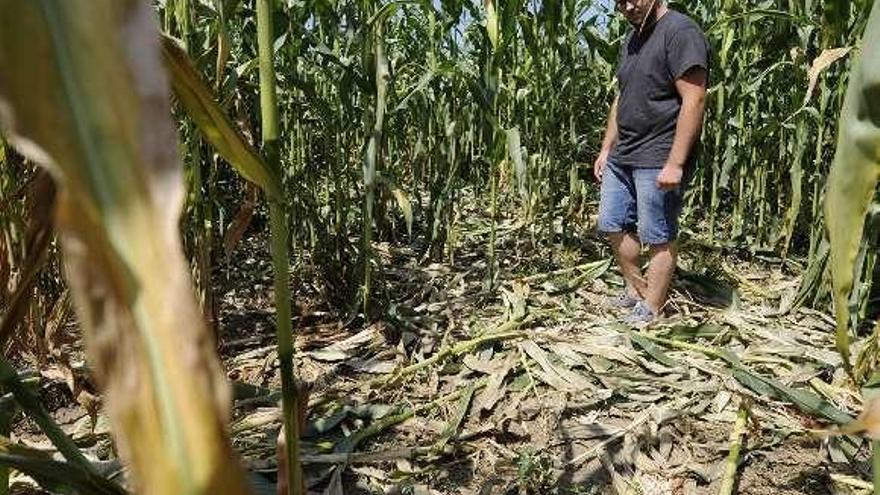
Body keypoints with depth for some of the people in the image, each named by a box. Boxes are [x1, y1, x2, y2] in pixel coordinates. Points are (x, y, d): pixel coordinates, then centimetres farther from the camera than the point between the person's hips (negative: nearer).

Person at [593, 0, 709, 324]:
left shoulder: (680, 31, -12)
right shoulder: (631, 38, 16)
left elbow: (694, 100, -19)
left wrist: (675, 163, -23)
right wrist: (606, 149, 18)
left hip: (658, 161, -9)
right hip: (621, 156, 9)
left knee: (658, 237, 1)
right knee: (612, 225, 14)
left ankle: (652, 307, 13)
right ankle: (636, 288, 30)